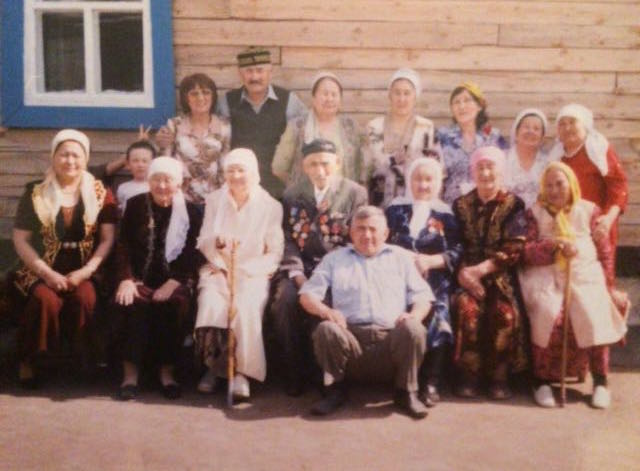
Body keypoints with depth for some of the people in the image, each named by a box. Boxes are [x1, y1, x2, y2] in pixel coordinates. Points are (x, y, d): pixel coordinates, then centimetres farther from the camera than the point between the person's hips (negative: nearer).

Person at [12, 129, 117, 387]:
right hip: (43, 270, 0)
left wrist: (85, 271, -12)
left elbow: (107, 239, 2)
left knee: (85, 299, -33)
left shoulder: (100, 194, 7)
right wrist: (47, 273, -12)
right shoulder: (35, 194, 6)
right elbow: (20, 240, 2)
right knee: (46, 300, -33)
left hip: (83, 271, 0)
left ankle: (85, 360, -11)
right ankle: (27, 361, -13)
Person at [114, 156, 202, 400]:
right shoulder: (135, 205, 9)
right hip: (140, 277, 1)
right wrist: (126, 279, -12)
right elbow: (124, 245, 4)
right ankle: (130, 373, -25)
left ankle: (167, 371, -19)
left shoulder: (190, 211, 5)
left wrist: (173, 283, -16)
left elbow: (192, 253, -2)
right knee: (133, 303, -30)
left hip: (174, 279, -1)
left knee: (174, 303, -32)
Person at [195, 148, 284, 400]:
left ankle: (242, 372, -23)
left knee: (245, 307, -33)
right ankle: (213, 367, -11)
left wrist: (245, 270, -14)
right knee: (212, 305, -30)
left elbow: (275, 252, 0)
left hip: (252, 273, -1)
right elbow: (203, 243, 6)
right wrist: (218, 241, -18)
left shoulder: (270, 206, 4)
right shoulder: (214, 200, 11)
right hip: (218, 269, 1)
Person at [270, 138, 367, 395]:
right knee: (285, 301, -28)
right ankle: (295, 372, -12)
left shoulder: (355, 193, 4)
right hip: (302, 269, 2)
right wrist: (297, 274, -11)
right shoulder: (292, 195, 12)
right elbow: (288, 239, 5)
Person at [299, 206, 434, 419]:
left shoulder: (400, 257, 23)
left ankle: (406, 393, -10)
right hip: (351, 338, 0)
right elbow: (307, 294, 13)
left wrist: (414, 315, -9)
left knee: (413, 329, -32)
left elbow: (422, 295, 15)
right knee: (325, 329, -31)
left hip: (391, 338, 0)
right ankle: (335, 390, -6)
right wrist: (325, 311, -10)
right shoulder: (335, 258, 23)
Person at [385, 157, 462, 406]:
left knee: (437, 321, -26)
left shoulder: (445, 214, 13)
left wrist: (430, 261, -11)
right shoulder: (395, 209, 17)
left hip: (433, 281, 0)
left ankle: (430, 383, -12)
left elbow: (457, 251, 4)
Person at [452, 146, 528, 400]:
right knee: (467, 308, -30)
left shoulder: (514, 205, 5)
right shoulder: (461, 205, 12)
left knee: (505, 312, -30)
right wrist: (464, 272, -14)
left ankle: (499, 376, -14)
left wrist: (481, 269, -16)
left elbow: (513, 250, -5)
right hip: (468, 275, 1)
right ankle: (468, 375, -18)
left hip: (500, 276, -1)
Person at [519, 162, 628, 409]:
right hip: (547, 276, -1)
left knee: (595, 315, -27)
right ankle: (542, 381, -17)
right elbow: (526, 250, 0)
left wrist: (609, 286, 10)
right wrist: (556, 245, -15)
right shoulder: (535, 213, 12)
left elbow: (605, 252, 15)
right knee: (549, 315, -30)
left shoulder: (589, 211, 14)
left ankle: (600, 381, -11)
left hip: (586, 275, 1)